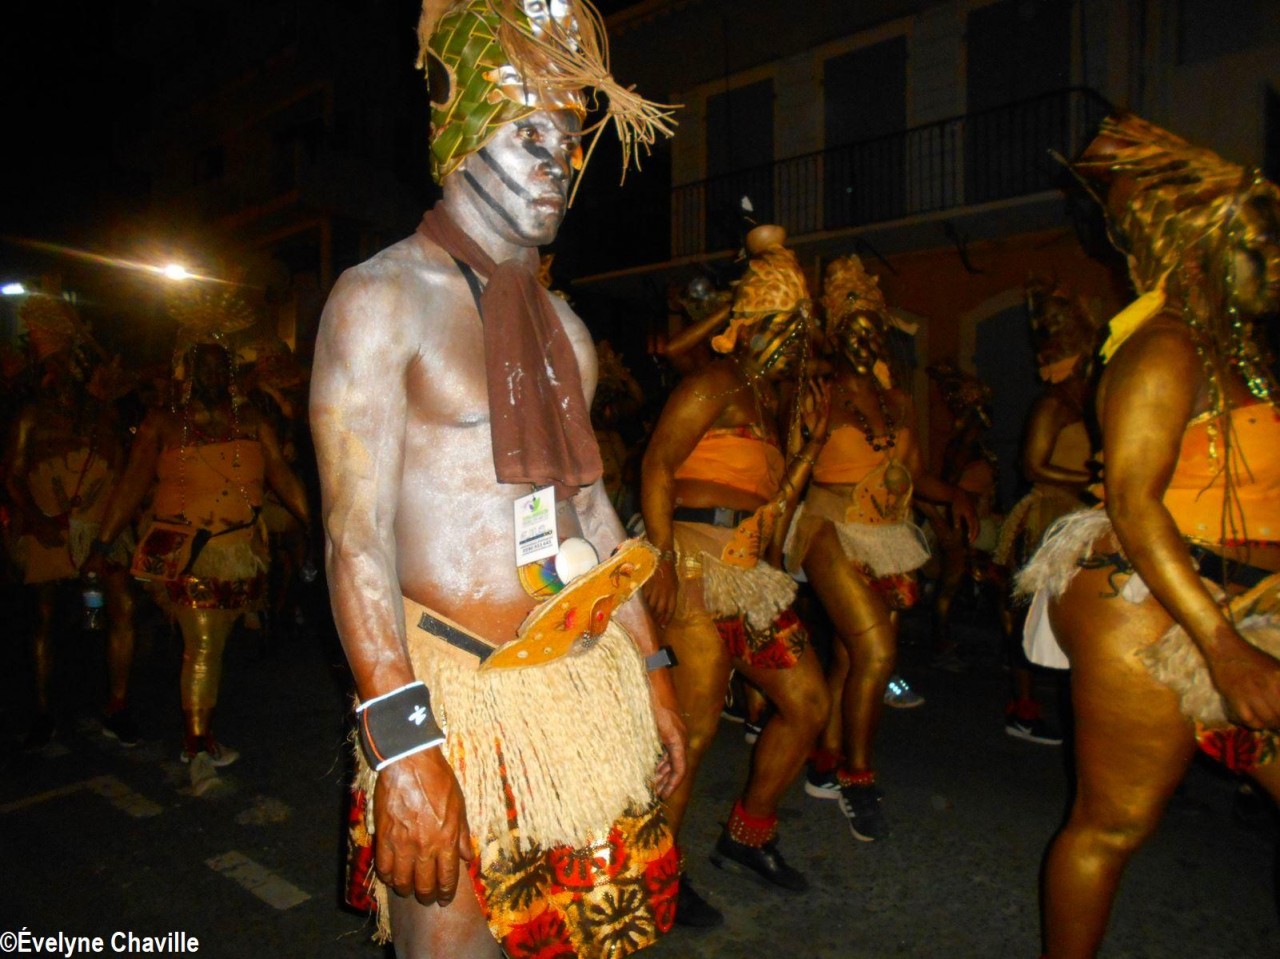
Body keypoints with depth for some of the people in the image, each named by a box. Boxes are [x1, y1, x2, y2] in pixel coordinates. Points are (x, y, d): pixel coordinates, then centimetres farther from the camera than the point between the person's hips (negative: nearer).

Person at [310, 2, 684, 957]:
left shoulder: (564, 327, 14)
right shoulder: (383, 296, -6)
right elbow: (356, 535, -14)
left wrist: (652, 673, 14)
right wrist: (403, 742, -20)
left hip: (592, 688, 6)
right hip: (455, 692, -6)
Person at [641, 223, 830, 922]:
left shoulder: (765, 400, 21)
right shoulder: (716, 385, -5)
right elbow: (656, 465, -16)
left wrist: (810, 443, 11)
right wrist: (662, 562, -24)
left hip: (751, 574, 9)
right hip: (695, 568, -9)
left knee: (807, 703, 11)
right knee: (694, 725, -9)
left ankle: (746, 835, 28)